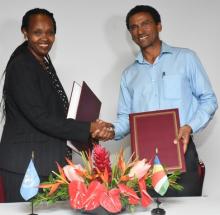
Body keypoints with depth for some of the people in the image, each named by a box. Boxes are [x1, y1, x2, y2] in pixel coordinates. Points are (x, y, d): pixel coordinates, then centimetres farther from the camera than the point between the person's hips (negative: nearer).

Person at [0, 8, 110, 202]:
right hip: (24, 166, -8)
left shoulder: (44, 63, 14)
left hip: (46, 163, 9)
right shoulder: (21, 65, -13)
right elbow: (40, 118, -19)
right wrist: (87, 129, -17)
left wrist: (89, 131, 7)